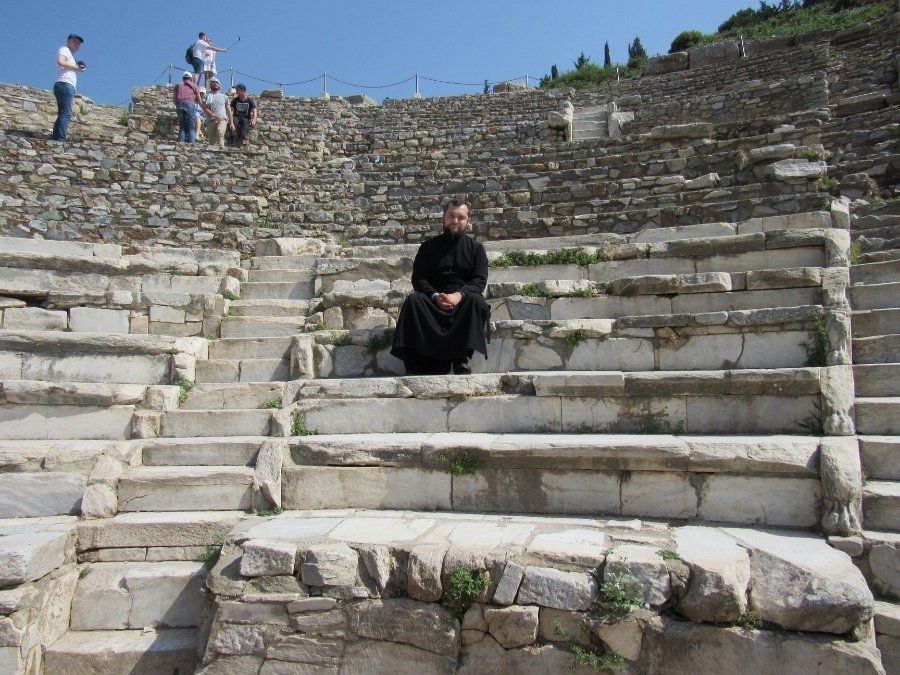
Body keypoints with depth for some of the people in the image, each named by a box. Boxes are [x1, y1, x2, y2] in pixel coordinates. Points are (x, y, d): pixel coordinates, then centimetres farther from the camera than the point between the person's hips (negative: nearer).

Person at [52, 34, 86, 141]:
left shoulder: (70, 56, 32)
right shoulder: (64, 49, 6)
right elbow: (60, 62, -14)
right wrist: (76, 68, -6)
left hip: (68, 86, 10)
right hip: (65, 85, -10)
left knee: (62, 114, 4)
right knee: (66, 114, -20)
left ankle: (55, 138, -1)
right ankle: (60, 139, -30)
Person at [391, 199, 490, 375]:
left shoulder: (476, 248, 12)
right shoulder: (428, 246, 14)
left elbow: (480, 280, -1)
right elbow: (418, 278, 4)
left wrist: (459, 295, -22)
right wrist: (435, 296, -17)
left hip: (464, 301, -1)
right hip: (434, 300, 1)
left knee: (477, 301, -33)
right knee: (413, 300, -29)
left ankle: (461, 359, -30)